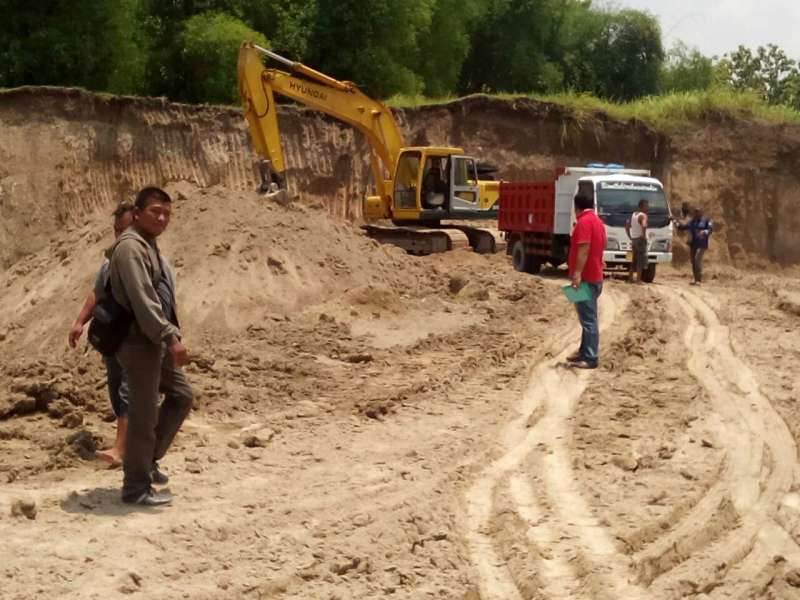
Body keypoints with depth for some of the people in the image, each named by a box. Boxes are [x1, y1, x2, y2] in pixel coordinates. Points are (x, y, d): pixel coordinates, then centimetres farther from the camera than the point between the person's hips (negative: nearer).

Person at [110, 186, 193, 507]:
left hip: (156, 341, 10)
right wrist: (171, 338, -25)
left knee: (181, 396, 17)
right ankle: (136, 486, 4)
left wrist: (170, 337, 17)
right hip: (139, 341, -10)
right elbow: (142, 301, -23)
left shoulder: (150, 247, 17)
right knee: (143, 414, -4)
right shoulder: (130, 247, -16)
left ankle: (148, 459, 27)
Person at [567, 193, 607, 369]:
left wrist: (577, 273, -28)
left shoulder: (584, 222, -14)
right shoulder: (598, 221, 15)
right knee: (588, 317, 16)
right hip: (595, 276, 10)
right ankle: (585, 352, 23)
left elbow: (584, 249, -24)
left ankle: (591, 358, -10)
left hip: (586, 278, -10)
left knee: (588, 318, -10)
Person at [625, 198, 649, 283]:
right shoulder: (643, 215, -13)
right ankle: (638, 279, -10)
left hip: (634, 240, 9)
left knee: (634, 260, 16)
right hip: (641, 240, -9)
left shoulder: (633, 215, 14)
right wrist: (644, 236, -20)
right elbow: (643, 226, -33)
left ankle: (631, 278, 17)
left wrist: (630, 237, 18)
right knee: (641, 261, -7)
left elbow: (627, 226, 19)